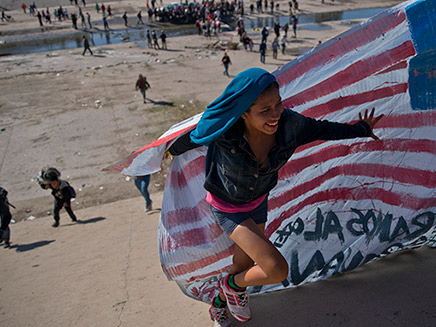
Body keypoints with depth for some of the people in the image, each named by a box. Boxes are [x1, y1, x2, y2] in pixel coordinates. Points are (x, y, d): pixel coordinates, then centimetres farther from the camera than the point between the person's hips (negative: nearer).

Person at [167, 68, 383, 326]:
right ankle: (233, 284, 19)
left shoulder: (290, 124, -26)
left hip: (258, 200, 5)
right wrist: (174, 151, 11)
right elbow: (194, 137, -12)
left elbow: (323, 129, -4)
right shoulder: (223, 130, -34)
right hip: (228, 208, -4)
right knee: (278, 270, -14)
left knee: (245, 267, 23)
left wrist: (361, 129, 13)